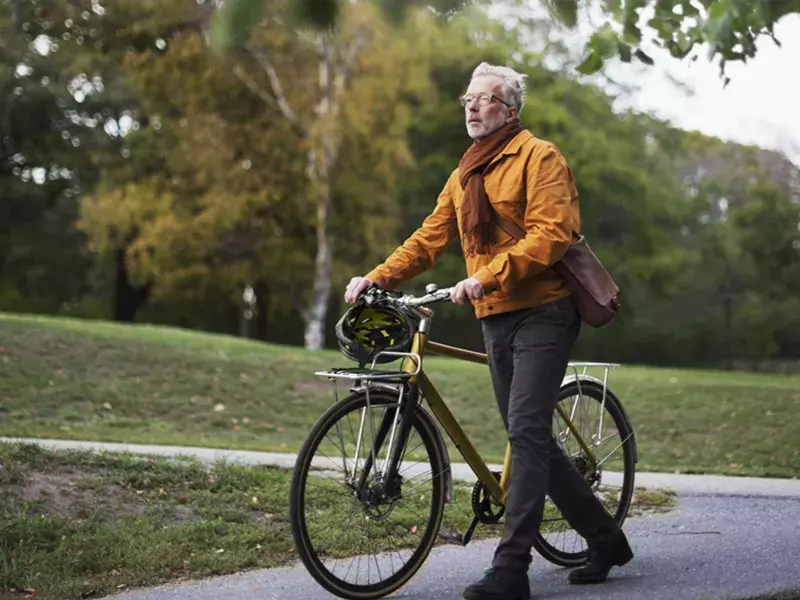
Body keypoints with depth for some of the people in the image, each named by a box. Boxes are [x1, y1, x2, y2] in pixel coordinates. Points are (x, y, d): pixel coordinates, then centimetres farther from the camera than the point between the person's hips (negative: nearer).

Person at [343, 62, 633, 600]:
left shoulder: (538, 157, -6)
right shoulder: (464, 176, 18)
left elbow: (550, 234, -18)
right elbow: (430, 239, 12)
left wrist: (487, 276, -28)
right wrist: (377, 278, -3)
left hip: (542, 313, -8)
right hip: (495, 320, 8)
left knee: (526, 431, -16)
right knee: (532, 440, 9)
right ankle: (606, 540, 22)